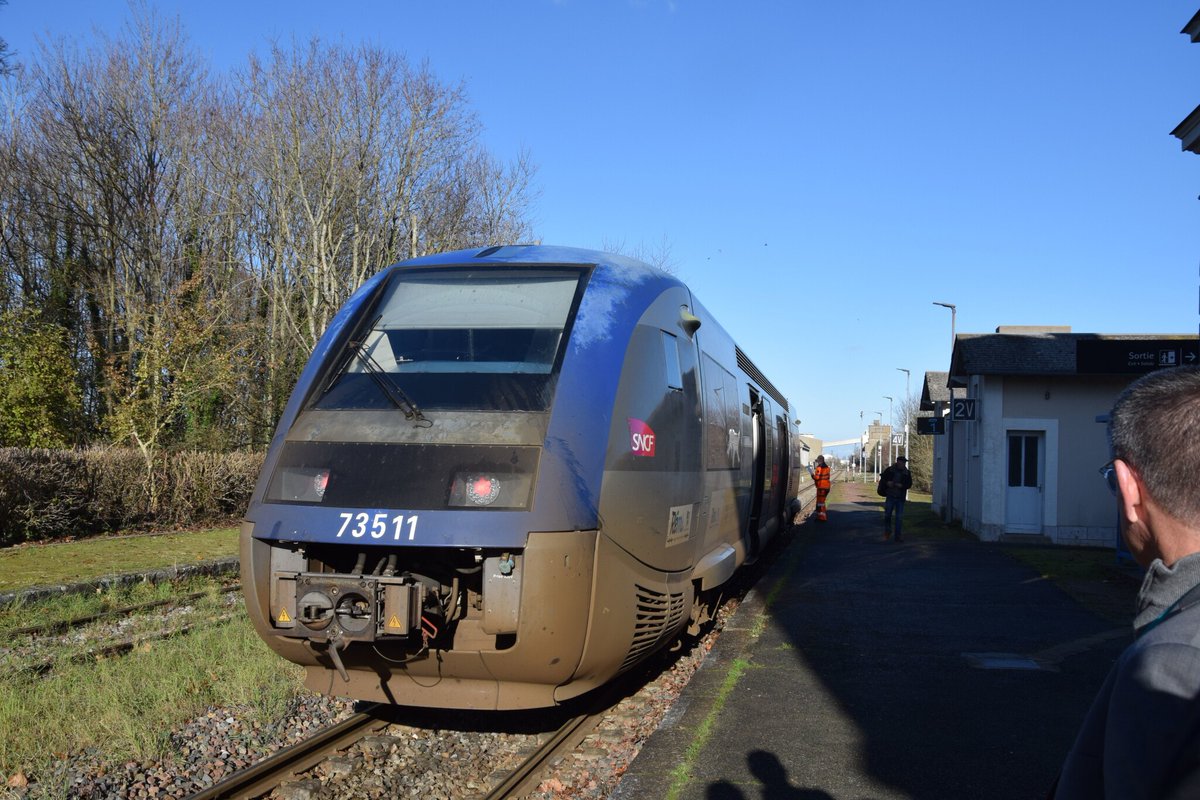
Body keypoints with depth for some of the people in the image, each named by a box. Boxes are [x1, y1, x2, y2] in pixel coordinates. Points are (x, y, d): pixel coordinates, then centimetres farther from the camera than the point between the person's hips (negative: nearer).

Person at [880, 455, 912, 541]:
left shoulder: (907, 473, 3)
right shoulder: (889, 470, 0)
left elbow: (909, 484, 2)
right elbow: (882, 479, 7)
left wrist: (902, 485, -16)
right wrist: (887, 483, -13)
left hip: (900, 498, 1)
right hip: (890, 496, -1)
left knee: (899, 518, 2)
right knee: (887, 515, 0)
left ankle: (897, 536, 8)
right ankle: (887, 531, 24)